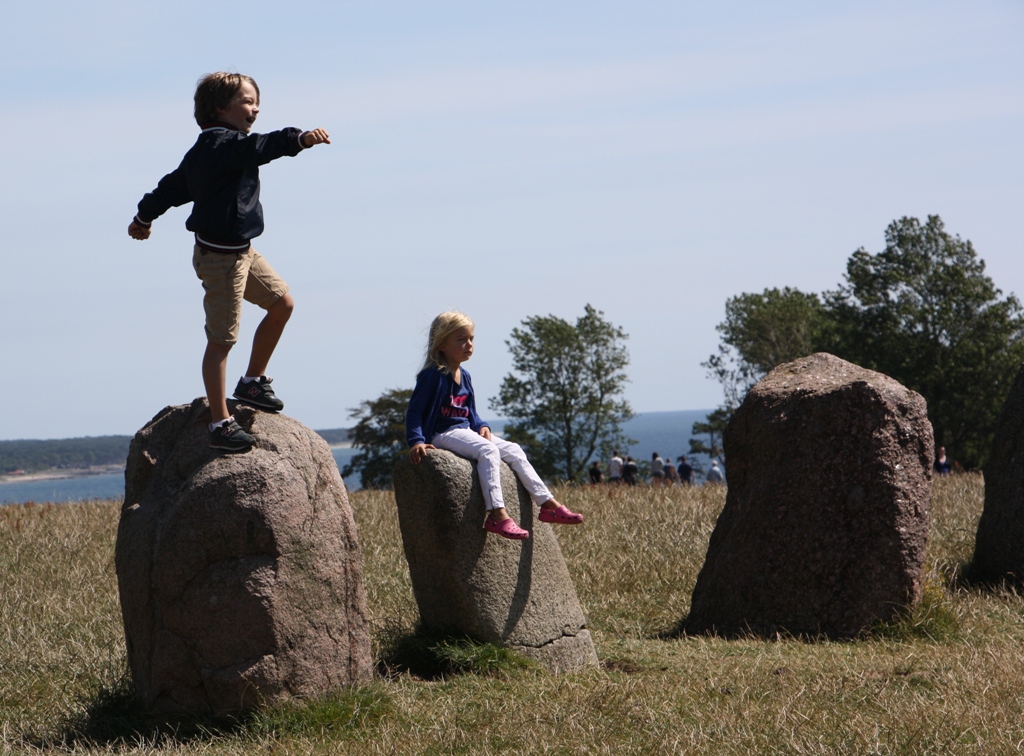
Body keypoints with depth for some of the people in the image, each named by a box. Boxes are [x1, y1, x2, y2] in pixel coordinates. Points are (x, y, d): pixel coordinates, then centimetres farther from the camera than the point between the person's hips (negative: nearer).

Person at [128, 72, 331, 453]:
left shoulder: (206, 150, 13)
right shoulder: (224, 144, -19)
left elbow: (173, 186, 25)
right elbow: (260, 147, -39)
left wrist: (144, 216, 38)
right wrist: (300, 139, -55)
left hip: (241, 251, 11)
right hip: (220, 256, -11)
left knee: (282, 303, 19)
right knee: (221, 339, -7)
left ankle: (252, 381, 31)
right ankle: (220, 424, -5)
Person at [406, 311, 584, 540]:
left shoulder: (465, 376, 14)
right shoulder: (433, 375, -14)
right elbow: (414, 411, -16)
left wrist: (482, 426, 3)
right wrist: (416, 441, -27)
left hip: (466, 432, 9)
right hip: (442, 435, -9)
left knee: (513, 451, 1)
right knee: (488, 450, -31)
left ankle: (548, 504, 3)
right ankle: (497, 515, -38)